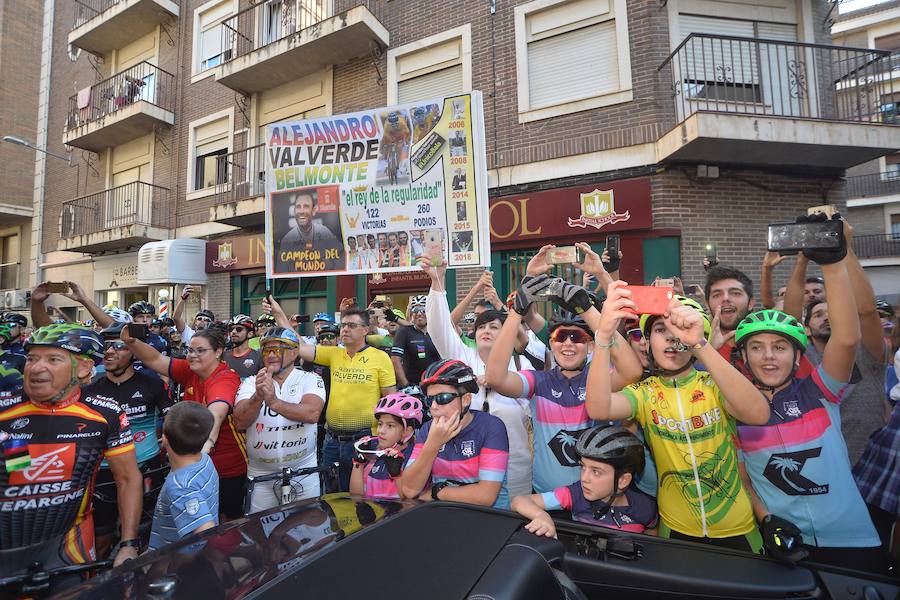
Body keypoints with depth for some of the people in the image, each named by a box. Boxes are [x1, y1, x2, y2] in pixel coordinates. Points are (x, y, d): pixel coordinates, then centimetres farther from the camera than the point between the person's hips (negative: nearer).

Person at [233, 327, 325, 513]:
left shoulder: (310, 379, -6)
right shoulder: (250, 383, 0)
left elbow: (312, 414, -24)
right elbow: (240, 422, -14)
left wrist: (274, 402, -36)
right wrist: (258, 397, -32)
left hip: (302, 470, -1)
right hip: (259, 472, 2)